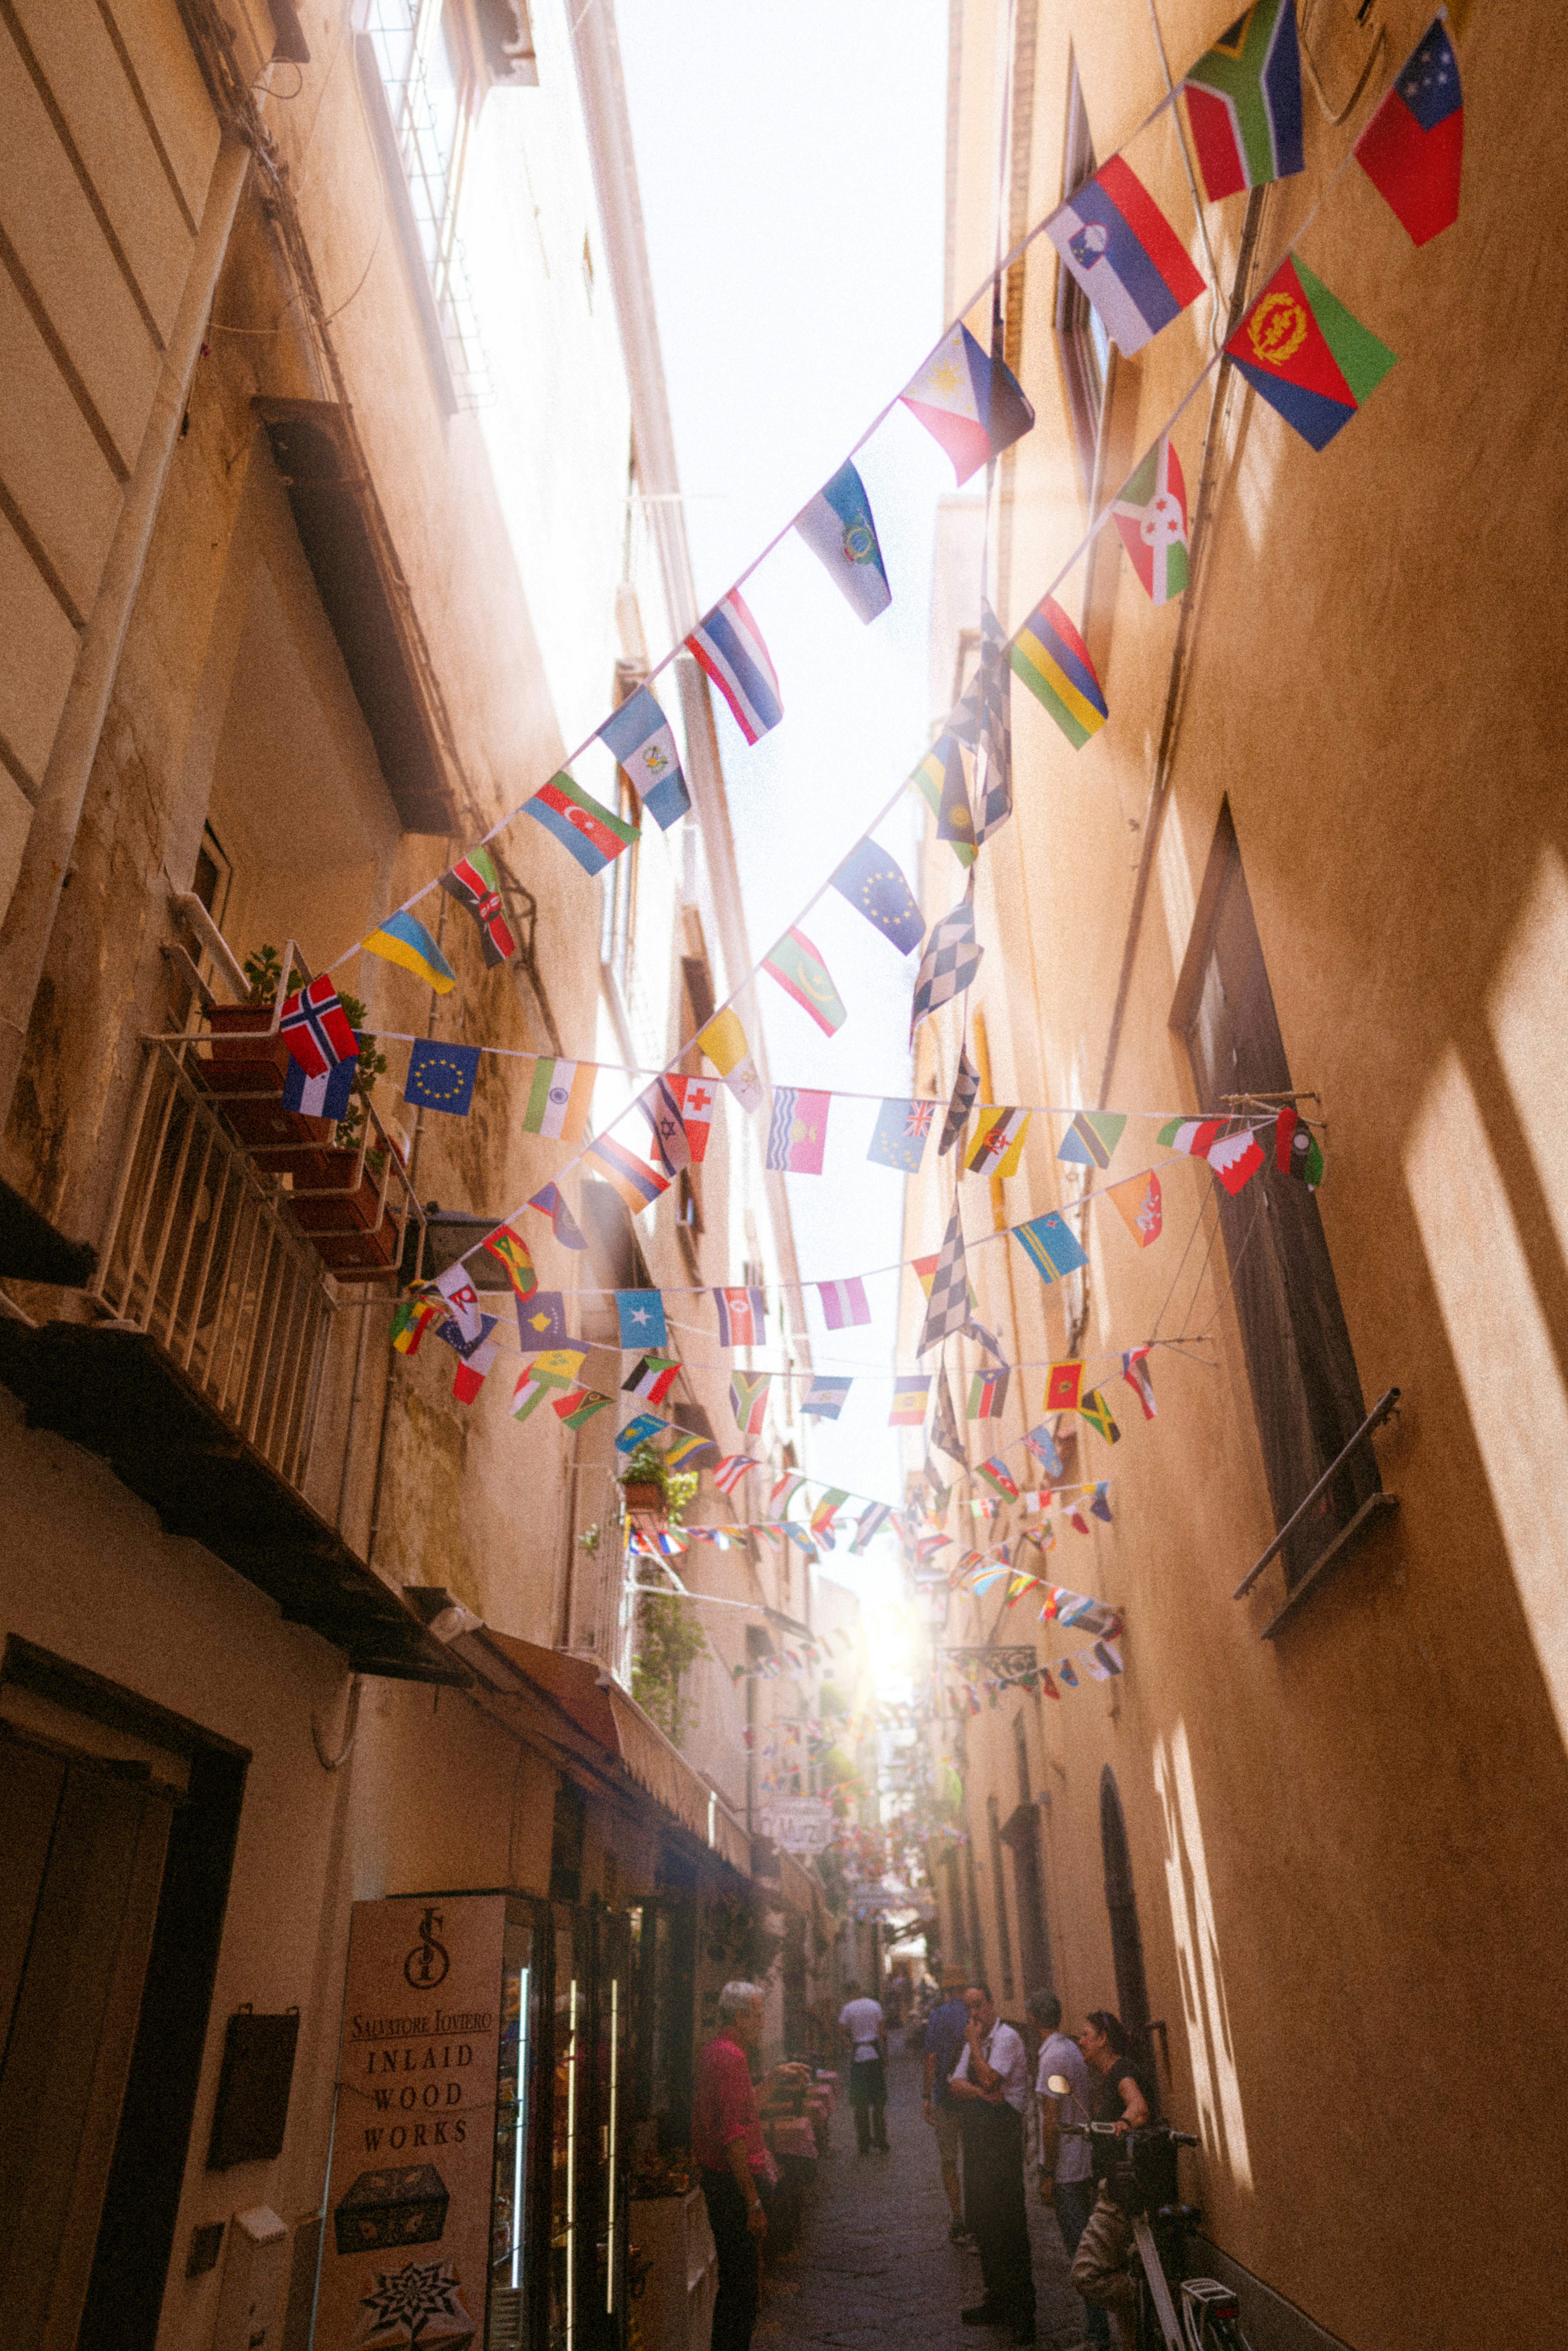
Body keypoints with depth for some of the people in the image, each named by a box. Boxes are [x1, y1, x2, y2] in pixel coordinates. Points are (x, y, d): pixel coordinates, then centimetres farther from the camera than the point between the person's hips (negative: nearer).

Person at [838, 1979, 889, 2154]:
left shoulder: (847, 2009, -5)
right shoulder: (875, 2005, -1)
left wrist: (850, 2045, 10)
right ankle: (881, 2142, 15)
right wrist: (886, 2055, 7)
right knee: (879, 2100, 11)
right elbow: (883, 2032, -1)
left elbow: (841, 2034, -8)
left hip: (858, 2056, -1)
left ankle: (864, 2145, 8)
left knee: (860, 2102, 6)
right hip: (876, 2054, 1)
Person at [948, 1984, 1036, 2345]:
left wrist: (974, 2044, -13)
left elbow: (989, 2081, -23)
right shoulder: (974, 2042, 14)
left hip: (1003, 2137, -9)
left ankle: (1021, 2309, 3)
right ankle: (996, 2300, 29)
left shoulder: (1007, 2038, -12)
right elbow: (957, 2085, 3)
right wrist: (982, 2094, -15)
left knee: (1009, 2219, -6)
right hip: (977, 2135, 9)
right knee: (979, 2216, 15)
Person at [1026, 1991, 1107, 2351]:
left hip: (1065, 2172, -9)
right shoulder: (1074, 2050, 7)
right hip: (1086, 2164, 9)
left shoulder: (1052, 2057, -20)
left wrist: (1048, 2176, -15)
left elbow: (1051, 2119, -20)